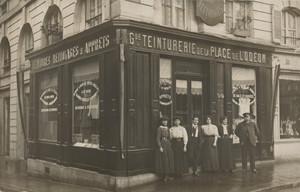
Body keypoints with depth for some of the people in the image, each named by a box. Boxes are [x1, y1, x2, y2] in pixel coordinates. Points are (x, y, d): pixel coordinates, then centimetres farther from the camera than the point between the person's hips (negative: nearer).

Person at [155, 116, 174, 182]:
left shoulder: (167, 128, 11)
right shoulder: (160, 128, -9)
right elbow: (158, 139, -13)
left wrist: (170, 144, 10)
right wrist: (160, 147, -19)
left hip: (168, 145, 7)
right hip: (162, 145, -7)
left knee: (169, 159, 7)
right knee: (163, 160, -3)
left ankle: (169, 175, 15)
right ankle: (164, 175, 4)